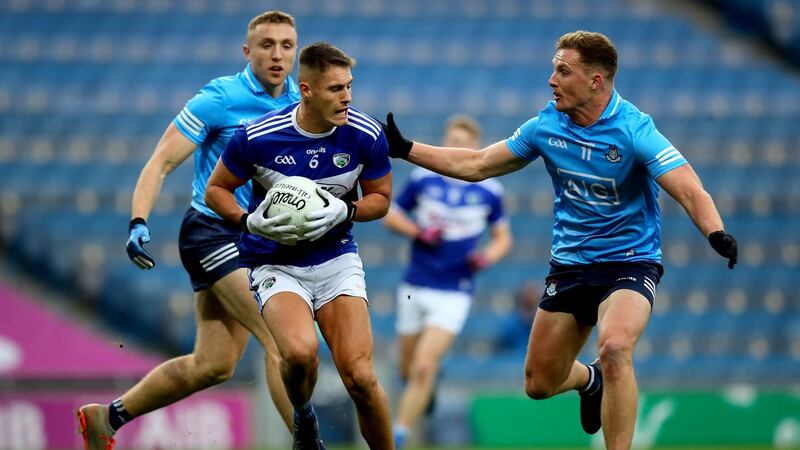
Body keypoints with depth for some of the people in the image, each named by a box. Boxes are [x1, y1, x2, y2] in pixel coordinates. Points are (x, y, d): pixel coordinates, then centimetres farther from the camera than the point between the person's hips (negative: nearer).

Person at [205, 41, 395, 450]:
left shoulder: (366, 135, -10)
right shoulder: (256, 136, -16)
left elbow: (380, 198, 5)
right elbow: (215, 190, 0)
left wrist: (345, 211, -16)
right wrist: (251, 221, -19)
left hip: (336, 258, 2)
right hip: (274, 263, -2)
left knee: (360, 378, -15)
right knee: (300, 352, -30)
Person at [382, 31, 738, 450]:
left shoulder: (634, 130, -20)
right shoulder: (546, 125, -4)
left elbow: (691, 192, -28)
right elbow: (476, 164, 9)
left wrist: (716, 234, -48)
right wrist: (406, 149, 6)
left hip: (630, 262, -6)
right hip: (569, 265, 6)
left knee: (614, 347, -34)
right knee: (539, 384, 10)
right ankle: (591, 380, 46)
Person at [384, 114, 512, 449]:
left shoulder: (489, 191, -1)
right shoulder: (422, 178, -1)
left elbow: (503, 238, 11)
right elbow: (390, 215, 9)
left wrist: (487, 257, -10)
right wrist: (418, 232, -9)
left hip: (454, 293, -2)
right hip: (415, 288, 2)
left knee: (424, 368, -14)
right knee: (408, 370, 11)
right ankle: (430, 381, 47)